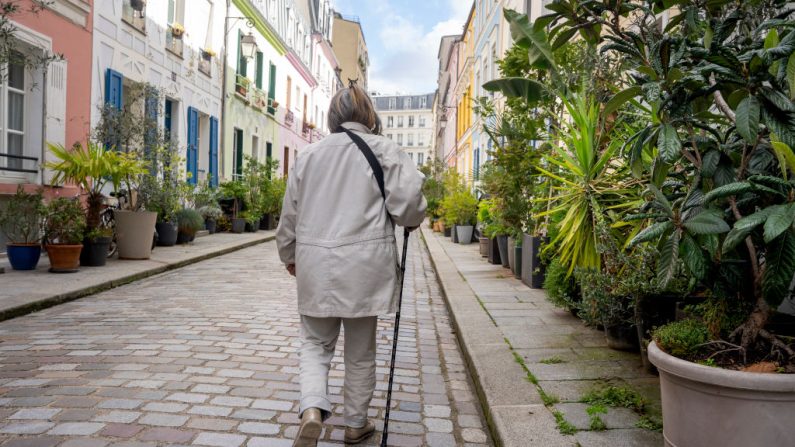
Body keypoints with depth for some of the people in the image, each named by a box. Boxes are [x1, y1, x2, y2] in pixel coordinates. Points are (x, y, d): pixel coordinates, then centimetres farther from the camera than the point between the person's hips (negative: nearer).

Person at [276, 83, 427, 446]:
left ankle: (312, 409, -9)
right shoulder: (383, 149, -2)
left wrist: (288, 254, 26)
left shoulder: (309, 154, 7)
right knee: (360, 350, 14)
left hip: (316, 263, 2)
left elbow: (290, 212, 12)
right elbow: (408, 201, -11)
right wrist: (412, 220, 13)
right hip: (364, 264, -1)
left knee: (316, 342, 15)